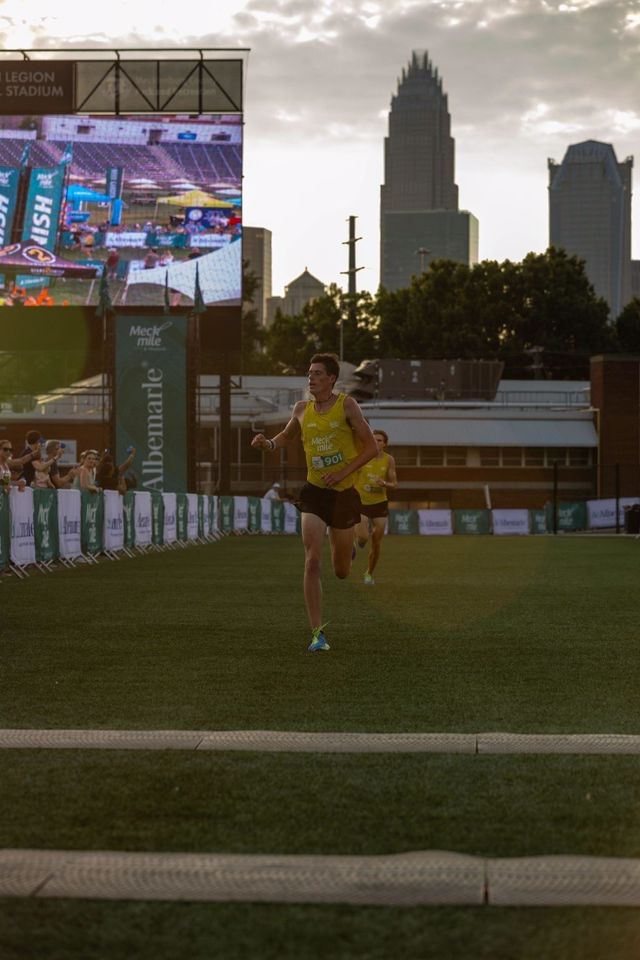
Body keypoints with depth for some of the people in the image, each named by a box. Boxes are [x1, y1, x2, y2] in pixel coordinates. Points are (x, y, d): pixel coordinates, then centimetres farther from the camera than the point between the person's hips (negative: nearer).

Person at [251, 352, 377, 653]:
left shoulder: (346, 405, -7)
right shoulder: (302, 409, 4)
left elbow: (371, 447, -6)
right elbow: (288, 435, 24)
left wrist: (342, 473, -16)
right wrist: (269, 443, 1)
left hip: (343, 493, -2)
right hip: (314, 492, 2)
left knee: (341, 572, 11)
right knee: (312, 562, -14)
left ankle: (348, 551, 50)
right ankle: (317, 634, -11)